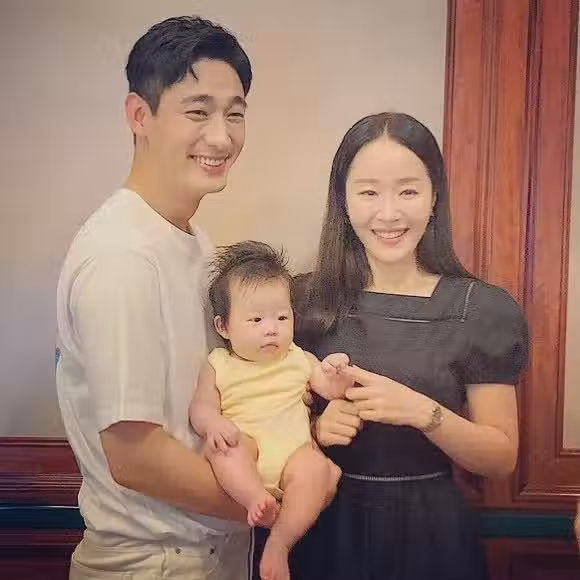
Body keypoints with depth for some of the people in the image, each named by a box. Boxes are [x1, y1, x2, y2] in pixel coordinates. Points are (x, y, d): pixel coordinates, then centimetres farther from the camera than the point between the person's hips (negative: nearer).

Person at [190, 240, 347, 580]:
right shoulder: (219, 366, 9)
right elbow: (200, 406, 4)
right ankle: (257, 499, -42)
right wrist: (213, 423, -20)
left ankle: (279, 543, -24)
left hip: (294, 450, 2)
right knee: (222, 445, -32)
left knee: (316, 468, -30)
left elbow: (333, 390, 12)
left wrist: (337, 375, -12)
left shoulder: (300, 360, 15)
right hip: (245, 453, -1)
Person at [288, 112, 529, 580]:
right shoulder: (303, 300, -5)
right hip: (324, 529, 2)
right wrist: (316, 430, -16)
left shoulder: (483, 310, -8)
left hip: (429, 533, -1)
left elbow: (501, 459, -5)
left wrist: (423, 412, -22)